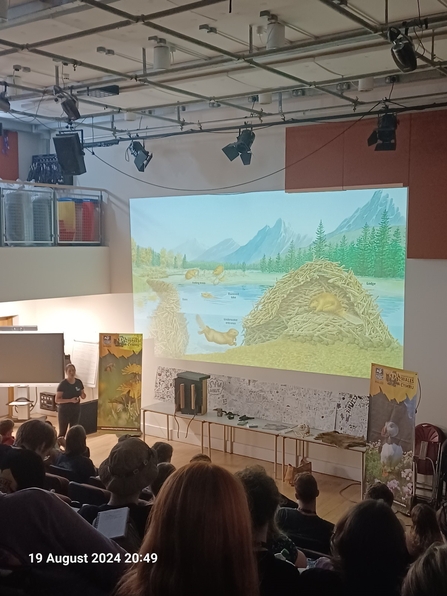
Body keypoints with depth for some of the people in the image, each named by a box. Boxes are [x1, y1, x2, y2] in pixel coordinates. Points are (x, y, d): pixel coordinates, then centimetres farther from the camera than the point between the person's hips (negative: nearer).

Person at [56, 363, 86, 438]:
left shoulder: (79, 382, -1)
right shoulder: (62, 384, -15)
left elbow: (83, 396, 11)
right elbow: (57, 400, -17)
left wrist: (82, 395, -13)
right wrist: (70, 400, -26)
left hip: (76, 410, 5)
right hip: (64, 410, -5)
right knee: (62, 432, -1)